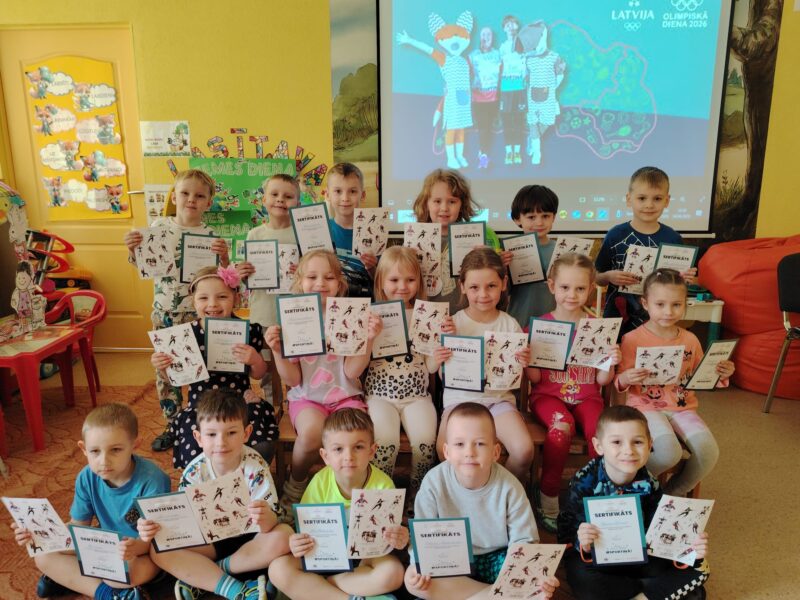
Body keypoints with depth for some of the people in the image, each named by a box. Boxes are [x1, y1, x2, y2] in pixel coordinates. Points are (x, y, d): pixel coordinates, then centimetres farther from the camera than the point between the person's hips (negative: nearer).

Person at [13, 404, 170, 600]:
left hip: (144, 551, -7)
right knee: (43, 557, -8)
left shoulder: (152, 480, -27)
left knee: (127, 569, -38)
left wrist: (136, 547, -48)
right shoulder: (86, 478, -10)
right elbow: (79, 526, 2)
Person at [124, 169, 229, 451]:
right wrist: (132, 249, -10)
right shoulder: (159, 225, 0)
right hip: (164, 312, 3)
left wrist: (223, 257, -27)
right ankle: (172, 425, 29)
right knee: (165, 370, 12)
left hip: (197, 313, -3)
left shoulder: (209, 235, -8)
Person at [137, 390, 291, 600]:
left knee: (283, 537, -33)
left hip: (248, 537, -2)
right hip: (210, 539, 3)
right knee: (159, 551, -21)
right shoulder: (194, 471, -13)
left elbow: (270, 521, -26)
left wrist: (265, 518, -50)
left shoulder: (255, 467, -21)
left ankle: (201, 576, -17)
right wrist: (154, 527, -30)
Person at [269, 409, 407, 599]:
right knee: (278, 569, -21)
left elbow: (392, 530, -10)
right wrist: (297, 544, -30)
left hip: (367, 555, -1)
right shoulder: (320, 483, -15)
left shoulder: (383, 485, -18)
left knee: (393, 573, -31)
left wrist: (400, 539, -34)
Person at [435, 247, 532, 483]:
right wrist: (440, 361, -19)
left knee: (524, 450, -23)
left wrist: (523, 363, -15)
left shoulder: (510, 325, 1)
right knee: (445, 451, -27)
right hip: (460, 398, -1)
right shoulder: (453, 323, -2)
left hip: (498, 398, 1)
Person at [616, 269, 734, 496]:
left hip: (682, 408, 5)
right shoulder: (633, 339, -6)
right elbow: (619, 383, -3)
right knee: (669, 452, -30)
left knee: (708, 452, -19)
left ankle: (674, 494, 10)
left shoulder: (690, 340, 9)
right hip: (646, 407, -5)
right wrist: (625, 379, -26)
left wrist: (721, 376, -2)